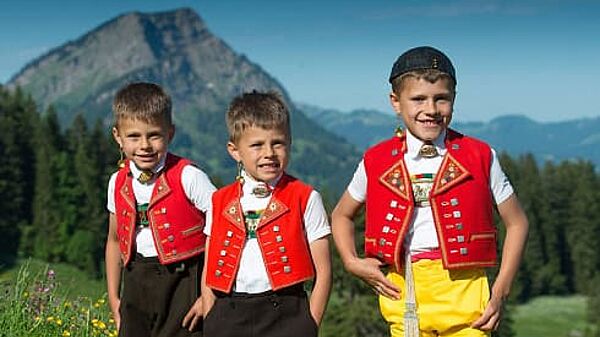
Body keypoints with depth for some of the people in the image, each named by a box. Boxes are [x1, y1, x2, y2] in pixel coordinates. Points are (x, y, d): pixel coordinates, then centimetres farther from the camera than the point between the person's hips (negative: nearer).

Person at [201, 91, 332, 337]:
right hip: (229, 317, 3)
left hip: (285, 313, -3)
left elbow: (322, 272, 0)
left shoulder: (305, 199, 1)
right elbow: (208, 273, 12)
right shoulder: (219, 202, 10)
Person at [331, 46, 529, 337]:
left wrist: (500, 291, 3)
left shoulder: (480, 157, 2)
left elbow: (516, 223, 10)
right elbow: (341, 215, 21)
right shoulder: (376, 163, 5)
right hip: (404, 297, 1)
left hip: (464, 292, -1)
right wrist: (352, 263, 4)